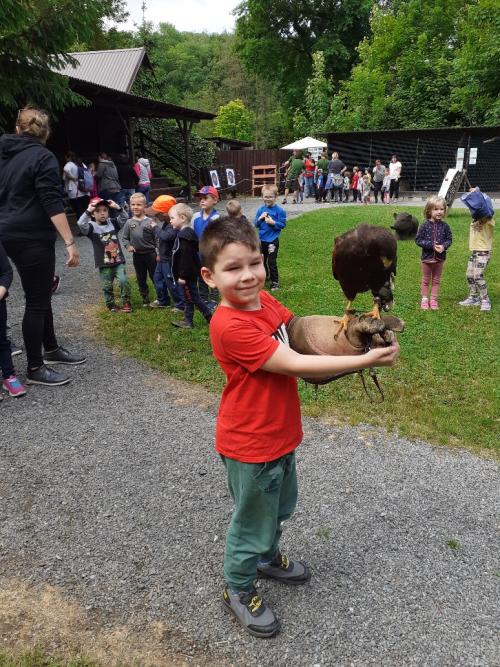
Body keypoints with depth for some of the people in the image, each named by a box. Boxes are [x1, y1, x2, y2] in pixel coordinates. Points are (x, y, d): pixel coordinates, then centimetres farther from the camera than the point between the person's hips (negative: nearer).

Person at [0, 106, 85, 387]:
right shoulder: (43, 157, -11)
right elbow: (53, 203, -20)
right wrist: (70, 243, -22)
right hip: (33, 238, -8)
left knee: (41, 294, 19)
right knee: (36, 300, -1)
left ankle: (51, 349, 32)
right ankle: (35, 368, 8)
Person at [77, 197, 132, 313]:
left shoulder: (112, 222, 4)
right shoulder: (91, 226, -6)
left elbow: (125, 218, -5)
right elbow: (81, 224, -24)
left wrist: (117, 207, -18)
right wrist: (88, 211, -29)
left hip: (118, 261, 1)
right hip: (104, 264, -1)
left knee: (124, 281, -10)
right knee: (107, 286, 9)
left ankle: (126, 302, 7)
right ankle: (110, 304, 28)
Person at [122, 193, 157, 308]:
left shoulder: (150, 222, -9)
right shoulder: (129, 223, -2)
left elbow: (156, 238, -6)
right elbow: (124, 237, 8)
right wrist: (128, 246, -10)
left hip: (150, 253, -3)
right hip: (137, 255, 3)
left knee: (155, 277, 7)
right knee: (141, 279, 13)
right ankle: (145, 299, 27)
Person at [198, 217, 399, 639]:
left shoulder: (264, 300, -4)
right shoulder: (229, 326, -30)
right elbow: (293, 365, -31)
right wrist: (364, 361, -30)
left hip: (280, 434, 8)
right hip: (251, 445, -8)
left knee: (280, 507, 29)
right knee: (253, 520, 14)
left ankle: (268, 556, 56)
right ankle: (239, 589, 40)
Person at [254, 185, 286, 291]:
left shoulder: (279, 210, -10)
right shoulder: (261, 209, 3)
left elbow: (282, 224, -11)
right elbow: (256, 224, 4)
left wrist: (273, 222, -23)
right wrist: (260, 218, -15)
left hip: (273, 240, -5)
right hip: (262, 239, 5)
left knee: (271, 261, -5)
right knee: (262, 259, 18)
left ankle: (275, 282, 6)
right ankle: (265, 276, 39)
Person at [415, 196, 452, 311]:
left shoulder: (445, 226, -4)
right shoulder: (425, 226, -11)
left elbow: (449, 239, 2)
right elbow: (418, 240, -11)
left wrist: (443, 246, -19)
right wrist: (431, 245, -20)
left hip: (440, 258, 2)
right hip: (427, 257, -2)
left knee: (436, 280, 11)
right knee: (426, 280, 11)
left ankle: (433, 300, 20)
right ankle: (424, 299, 20)